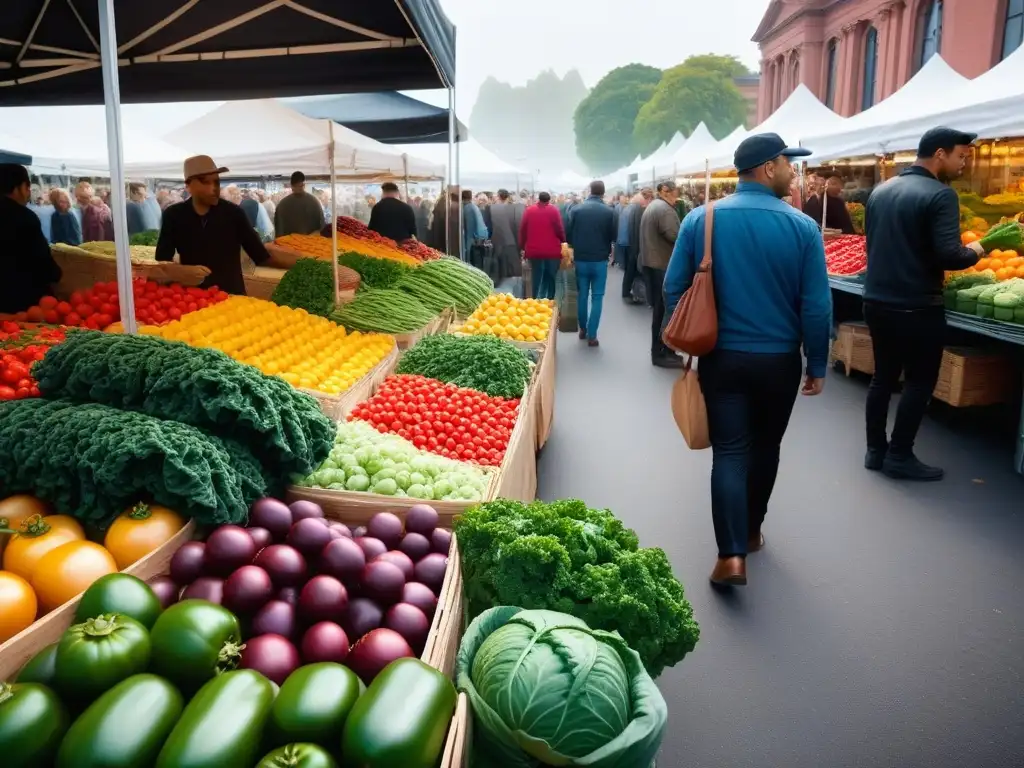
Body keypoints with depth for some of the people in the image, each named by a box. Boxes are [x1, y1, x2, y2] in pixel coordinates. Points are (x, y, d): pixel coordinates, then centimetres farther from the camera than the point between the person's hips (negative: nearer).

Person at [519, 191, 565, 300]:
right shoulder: (554, 210, -2)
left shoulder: (529, 210, 4)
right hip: (552, 251, -2)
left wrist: (523, 247, 12)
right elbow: (559, 229, -7)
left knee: (537, 279, 7)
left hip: (534, 250, 2)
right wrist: (563, 241, 11)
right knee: (550, 280, 9)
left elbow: (522, 230, 4)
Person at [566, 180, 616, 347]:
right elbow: (613, 236, -3)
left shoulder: (576, 209, -6)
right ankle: (592, 336, 0)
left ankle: (583, 329, 26)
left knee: (582, 295, 16)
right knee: (597, 297, 4)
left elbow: (568, 235, -2)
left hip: (580, 259, 2)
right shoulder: (608, 212, -10)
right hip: (600, 260, -2)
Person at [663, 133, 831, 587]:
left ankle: (732, 554, -6)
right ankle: (751, 531, 34)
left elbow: (673, 289, -1)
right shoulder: (802, 227, -9)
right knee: (765, 447, 18)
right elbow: (817, 306, -8)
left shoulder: (700, 219, -5)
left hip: (721, 357, 0)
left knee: (729, 452, 3)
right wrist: (817, 365, 4)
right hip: (779, 359, 0)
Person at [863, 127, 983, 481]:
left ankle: (875, 450, 21)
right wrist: (973, 253, -2)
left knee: (883, 376, 15)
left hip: (877, 301, 7)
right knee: (920, 381, 6)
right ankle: (900, 456, 11)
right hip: (916, 307, -7)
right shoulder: (940, 194, -15)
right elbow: (948, 254, -22)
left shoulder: (880, 191, 9)